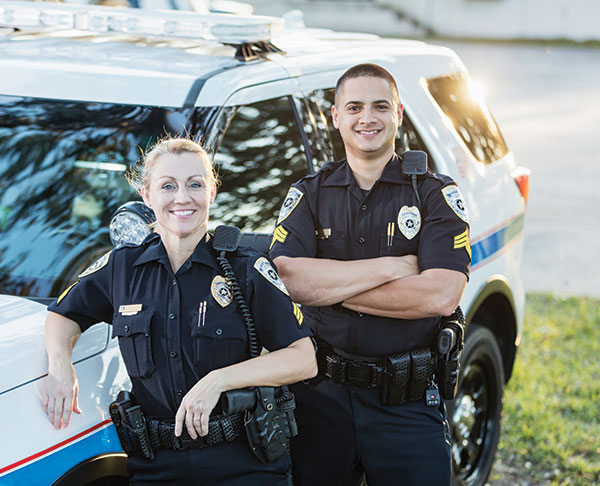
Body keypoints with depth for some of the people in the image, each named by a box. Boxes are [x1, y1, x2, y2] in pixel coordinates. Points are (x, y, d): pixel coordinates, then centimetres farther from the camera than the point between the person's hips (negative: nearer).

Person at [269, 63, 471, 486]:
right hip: (320, 395, 2)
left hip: (408, 404, -1)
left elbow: (441, 296, -15)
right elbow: (285, 277, -12)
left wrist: (327, 285, -12)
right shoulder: (309, 194, 6)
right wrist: (390, 267, -14)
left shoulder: (437, 195, 0)